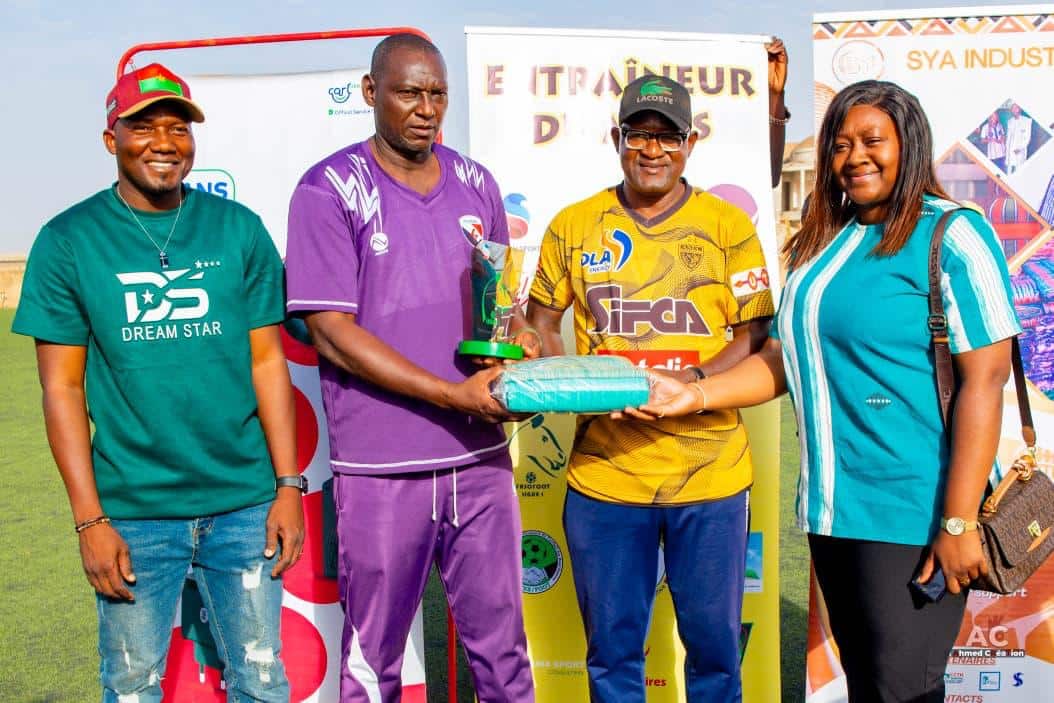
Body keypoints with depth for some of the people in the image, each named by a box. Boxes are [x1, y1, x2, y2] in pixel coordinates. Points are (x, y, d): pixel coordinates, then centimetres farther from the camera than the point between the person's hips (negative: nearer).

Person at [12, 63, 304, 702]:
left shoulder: (239, 229, 2)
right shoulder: (68, 241, -1)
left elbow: (267, 362, 3)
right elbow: (62, 389, -1)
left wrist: (289, 485, -1)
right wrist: (90, 519, -6)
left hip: (244, 503, 1)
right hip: (132, 511, -1)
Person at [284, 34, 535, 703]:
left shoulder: (476, 184, 9)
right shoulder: (330, 190, -6)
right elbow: (333, 333, -11)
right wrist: (455, 394, -17)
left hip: (481, 457, 4)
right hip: (381, 467, -4)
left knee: (502, 649, 13)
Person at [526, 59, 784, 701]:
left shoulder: (728, 226, 2)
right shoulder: (573, 226, 6)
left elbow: (754, 337, 1)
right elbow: (543, 320, 11)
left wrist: (691, 381, -17)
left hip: (709, 474, -1)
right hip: (603, 473, 1)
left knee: (714, 644, 13)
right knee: (611, 648, 14)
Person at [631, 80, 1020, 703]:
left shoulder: (951, 235, -9)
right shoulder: (825, 243, 12)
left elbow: (986, 377, -15)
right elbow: (785, 358, 14)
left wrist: (959, 522, -19)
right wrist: (694, 395, 0)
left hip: (911, 513, -7)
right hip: (832, 509, 7)